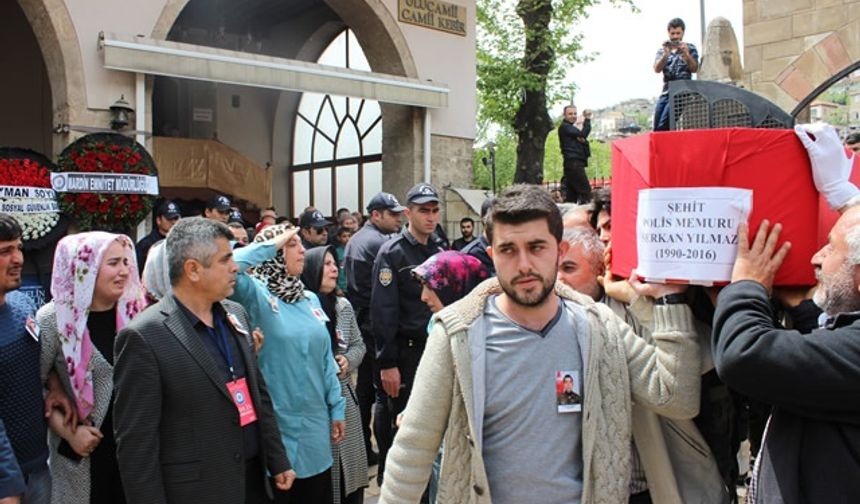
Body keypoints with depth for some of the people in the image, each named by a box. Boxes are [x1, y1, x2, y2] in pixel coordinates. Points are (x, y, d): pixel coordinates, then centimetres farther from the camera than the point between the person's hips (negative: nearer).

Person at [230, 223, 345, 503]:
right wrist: (269, 245, -19)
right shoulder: (256, 295, -9)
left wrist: (336, 408, 9)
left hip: (316, 424, 6)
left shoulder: (310, 299, 8)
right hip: (277, 426, -6)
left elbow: (325, 359, 11)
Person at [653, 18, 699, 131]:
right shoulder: (662, 49, 12)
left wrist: (686, 54, -18)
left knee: (663, 127, -16)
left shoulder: (690, 48, 7)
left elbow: (694, 69, -5)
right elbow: (657, 69, -2)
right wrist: (666, 54, -17)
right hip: (665, 93, 4)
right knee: (656, 128, 2)